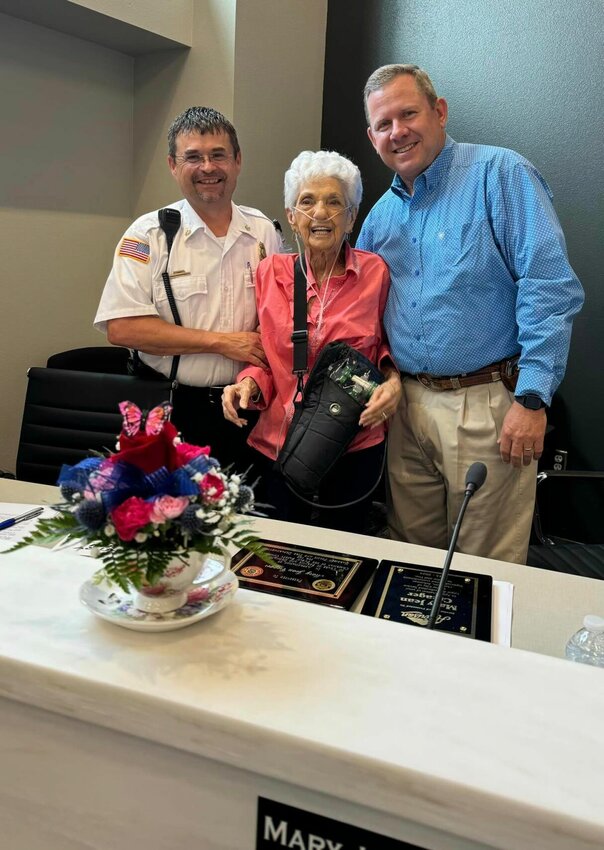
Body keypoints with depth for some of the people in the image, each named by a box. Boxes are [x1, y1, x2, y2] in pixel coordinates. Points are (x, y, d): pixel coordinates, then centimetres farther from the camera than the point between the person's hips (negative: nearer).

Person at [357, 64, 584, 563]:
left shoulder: (501, 174, -5)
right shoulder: (381, 215, 13)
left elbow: (551, 288, -14)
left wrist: (532, 399, -19)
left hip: (487, 407, -5)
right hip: (407, 405, 6)